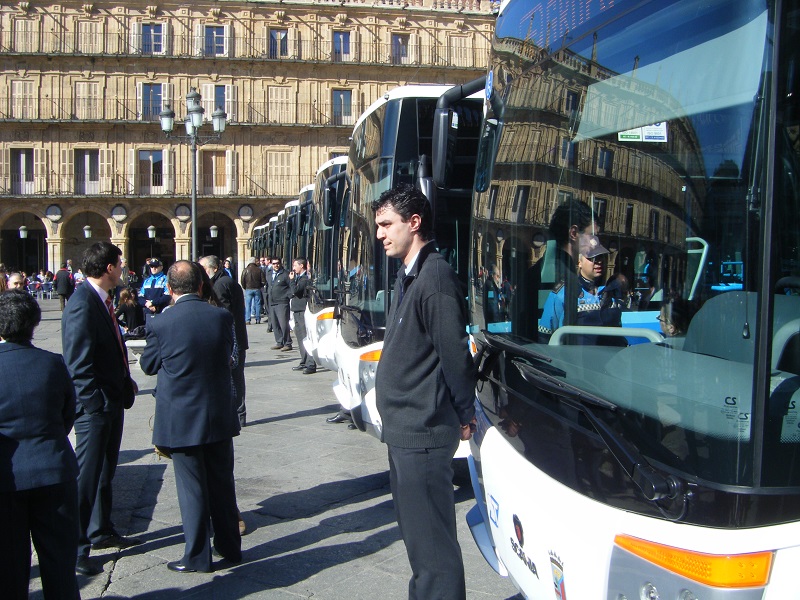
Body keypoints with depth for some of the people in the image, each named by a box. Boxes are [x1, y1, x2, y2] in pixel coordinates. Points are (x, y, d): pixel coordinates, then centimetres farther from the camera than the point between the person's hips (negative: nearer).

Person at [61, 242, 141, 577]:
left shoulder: (102, 300, 9)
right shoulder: (83, 304, -20)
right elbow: (79, 363, -23)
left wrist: (125, 381, 10)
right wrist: (96, 402, -23)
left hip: (112, 400, 10)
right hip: (94, 406, -10)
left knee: (105, 472, 21)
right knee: (87, 475, -2)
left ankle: (101, 531, 35)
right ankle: (75, 548, 7)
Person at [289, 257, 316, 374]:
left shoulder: (305, 278, -13)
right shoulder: (299, 277, 18)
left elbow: (295, 290, -21)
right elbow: (293, 291, 20)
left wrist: (292, 279, -8)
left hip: (303, 311, -11)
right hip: (298, 311, 11)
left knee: (306, 337, -12)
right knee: (300, 337, 15)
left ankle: (311, 365, -13)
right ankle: (304, 362, 23)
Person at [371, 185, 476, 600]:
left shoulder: (435, 277, -18)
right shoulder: (407, 276, 14)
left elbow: (455, 353, -18)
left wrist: (463, 414, -8)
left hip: (423, 432, -10)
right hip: (404, 428, 10)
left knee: (430, 540, -3)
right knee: (417, 531, 21)